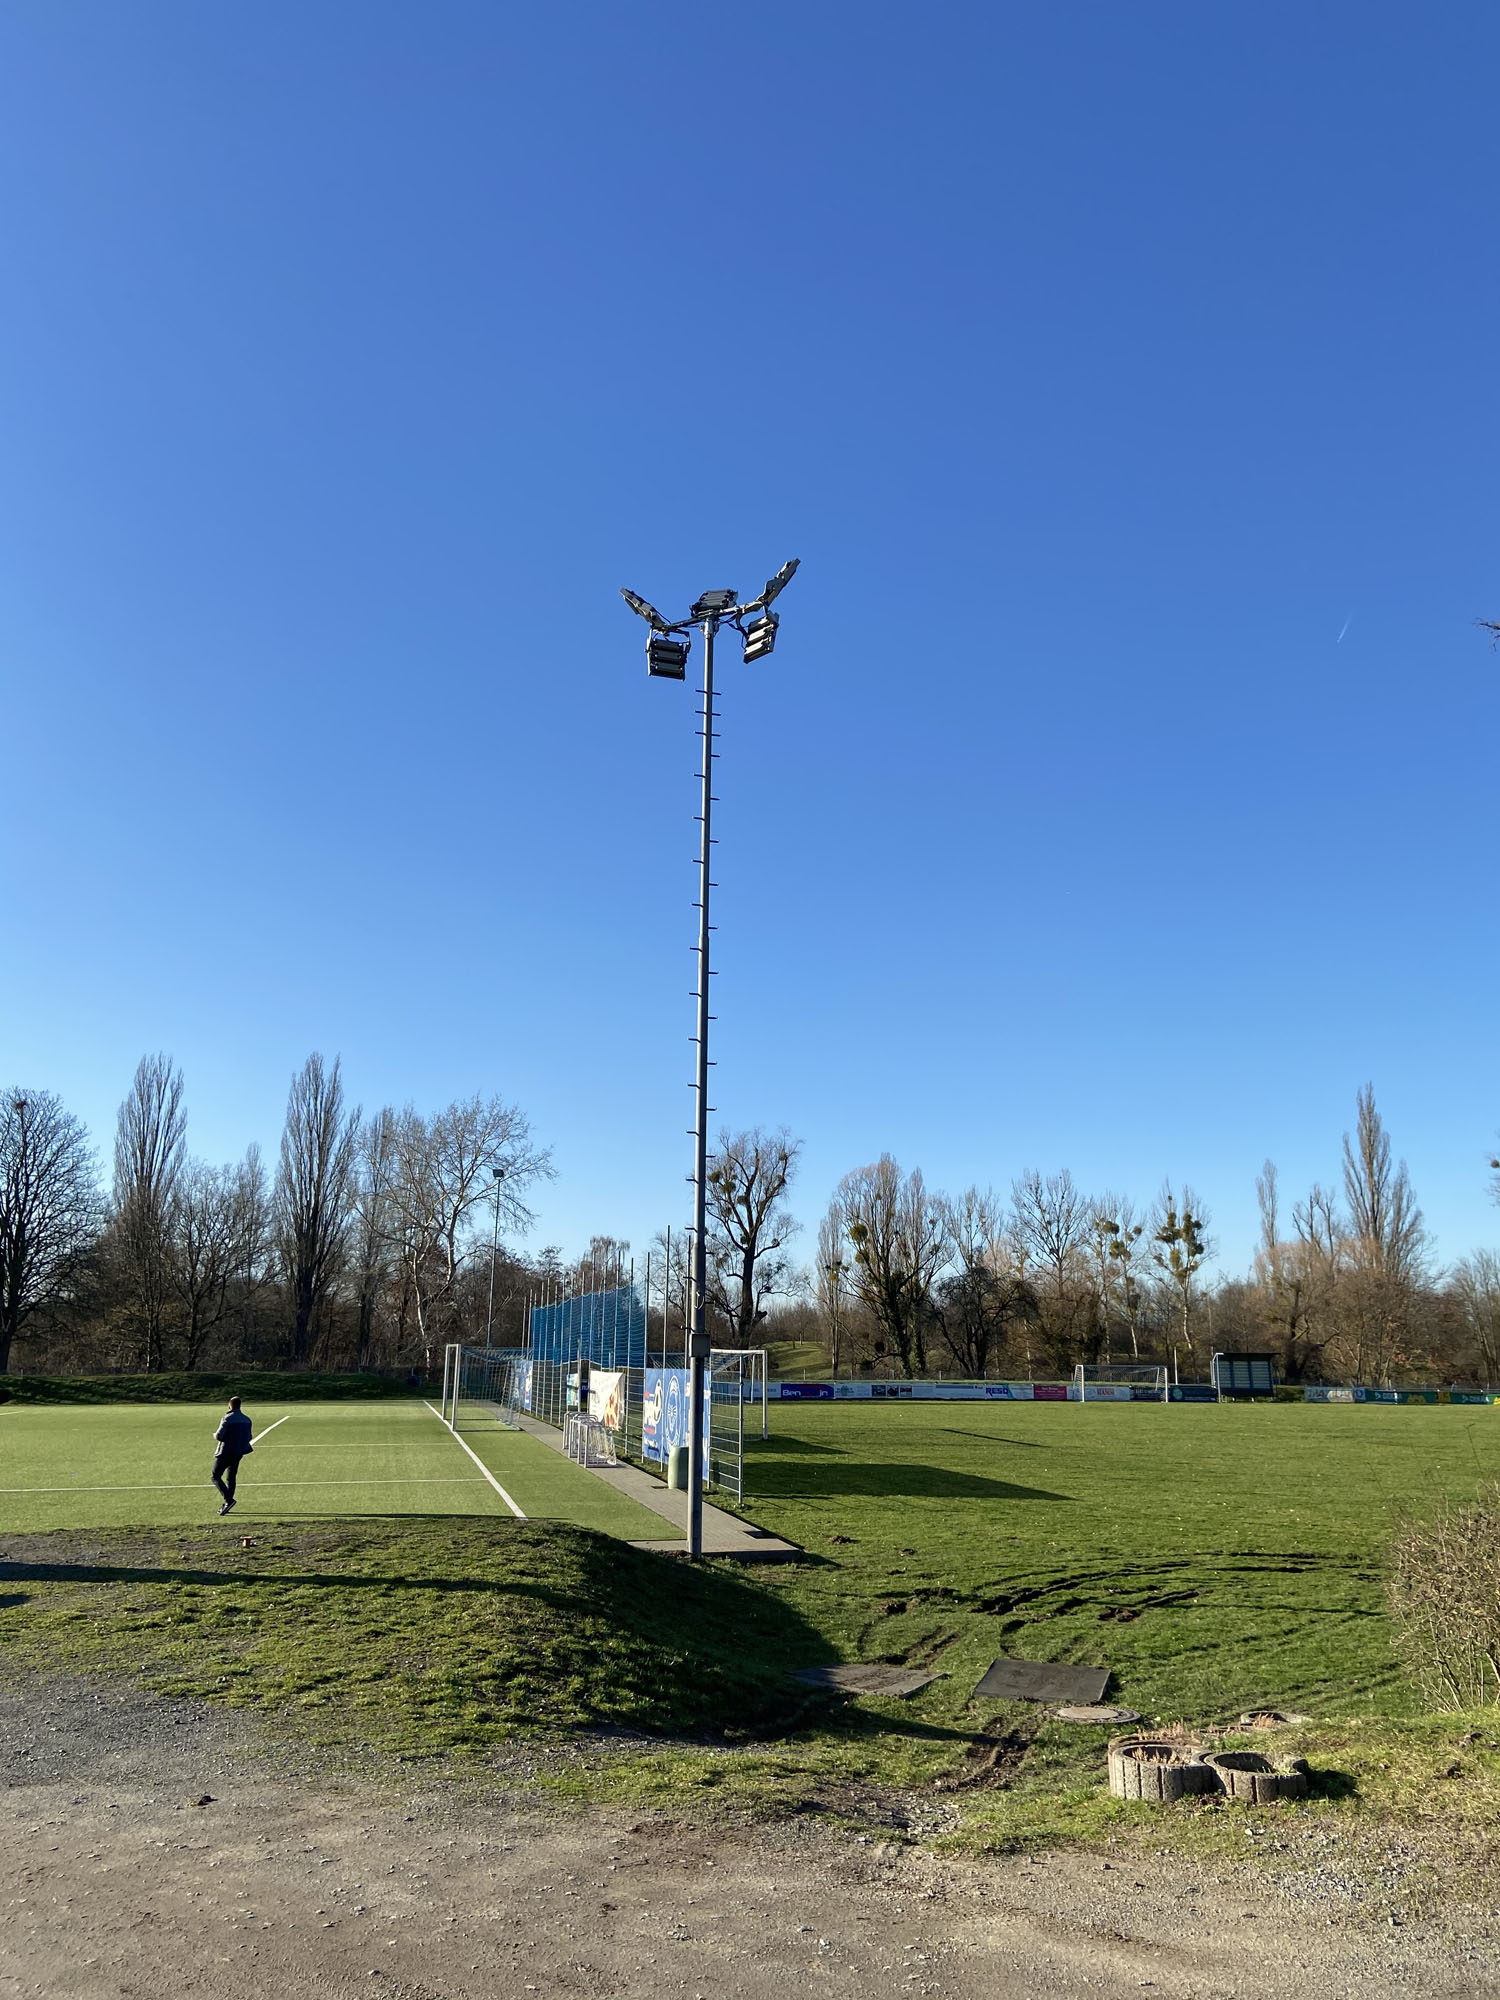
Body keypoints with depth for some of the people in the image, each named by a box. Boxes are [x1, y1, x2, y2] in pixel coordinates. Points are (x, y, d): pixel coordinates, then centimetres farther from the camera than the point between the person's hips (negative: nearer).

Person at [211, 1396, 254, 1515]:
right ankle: (227, 1504, 14)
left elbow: (219, 1436, -15)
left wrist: (215, 1435, 6)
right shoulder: (247, 1420, 7)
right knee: (230, 1478, 16)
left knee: (216, 1477, 0)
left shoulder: (228, 1418, -13)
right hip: (238, 1453, 7)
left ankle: (228, 1499, -15)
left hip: (225, 1452, -7)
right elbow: (248, 1437, 12)